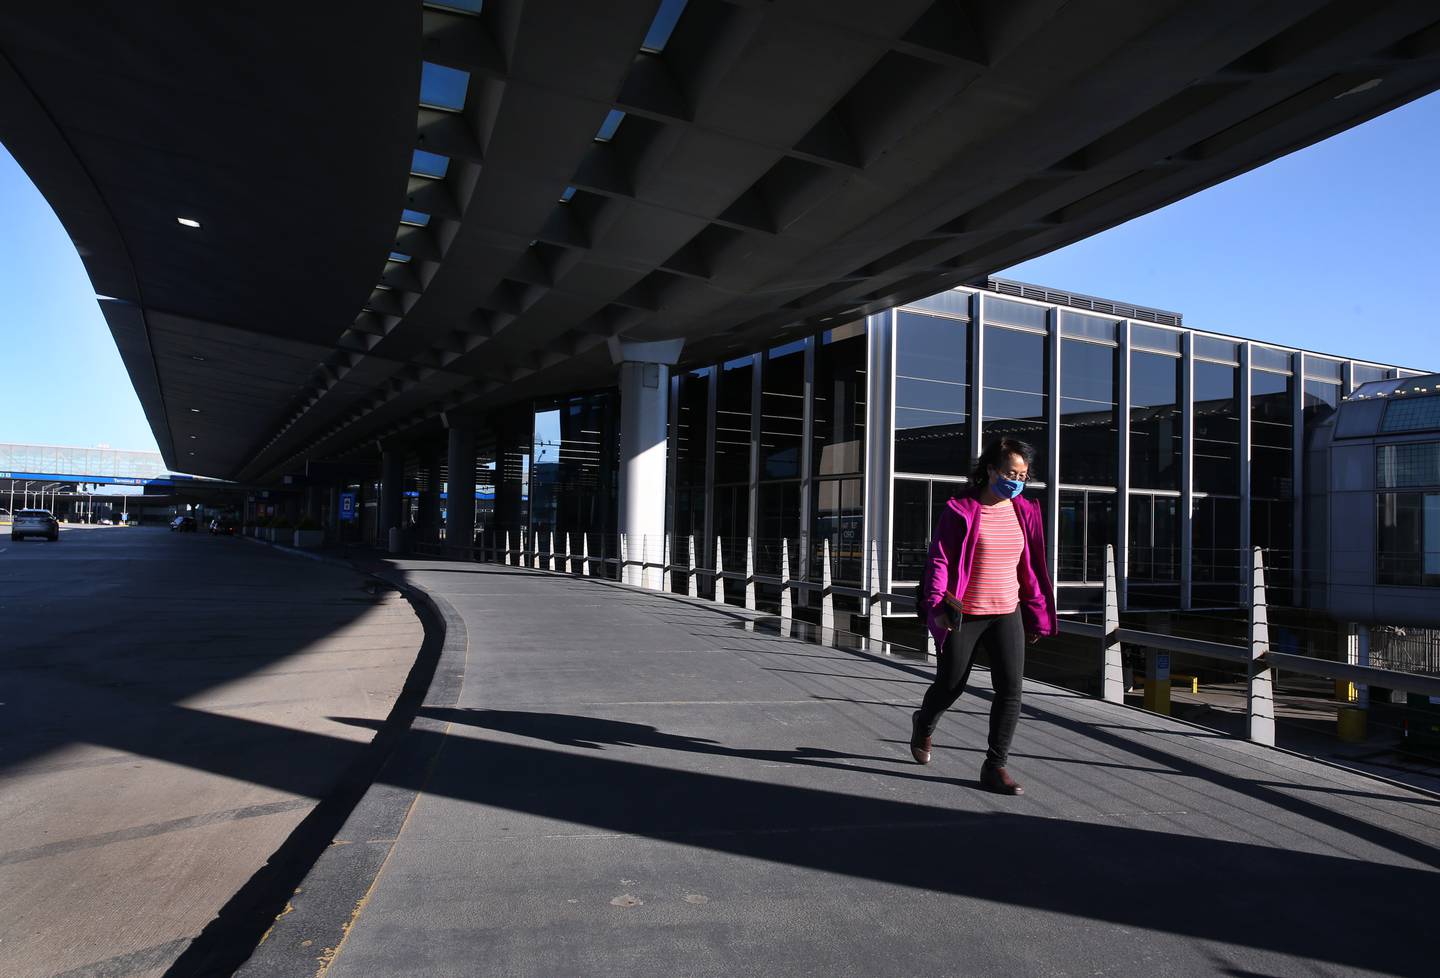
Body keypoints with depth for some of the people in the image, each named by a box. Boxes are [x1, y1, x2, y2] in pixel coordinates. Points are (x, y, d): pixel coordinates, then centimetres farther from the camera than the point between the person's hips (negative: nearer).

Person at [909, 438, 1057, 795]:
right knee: (950, 686, 10)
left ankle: (995, 766, 7)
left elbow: (1032, 567, 12)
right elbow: (938, 560, -11)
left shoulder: (1025, 512, 5)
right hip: (963, 616, -4)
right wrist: (937, 605, -22)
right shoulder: (960, 510, -10)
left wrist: (1036, 616, 13)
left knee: (1011, 688, -6)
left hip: (1007, 614, 4)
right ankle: (923, 725, 42)